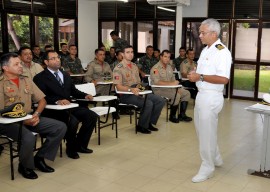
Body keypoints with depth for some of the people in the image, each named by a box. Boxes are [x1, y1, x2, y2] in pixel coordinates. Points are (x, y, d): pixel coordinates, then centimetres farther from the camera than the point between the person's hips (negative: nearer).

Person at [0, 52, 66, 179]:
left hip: (29, 118, 6)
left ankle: (39, 158, 5)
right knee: (28, 137, -36)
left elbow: (42, 100, 13)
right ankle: (25, 166, -3)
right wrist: (23, 120, -19)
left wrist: (36, 114, -6)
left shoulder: (27, 80, 11)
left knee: (60, 127, -9)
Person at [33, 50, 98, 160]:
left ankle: (80, 144, 6)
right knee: (72, 120, -32)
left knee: (92, 116, -10)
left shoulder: (65, 75, 21)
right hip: (53, 110, -7)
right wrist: (57, 101, -31)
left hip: (69, 107, 7)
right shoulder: (40, 78, -3)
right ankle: (71, 148, -5)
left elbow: (73, 91, 22)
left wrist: (85, 95, 2)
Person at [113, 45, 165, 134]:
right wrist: (131, 89, -32)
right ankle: (141, 126, -8)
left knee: (160, 100, -6)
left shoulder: (135, 66, 17)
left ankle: (149, 122, 6)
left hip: (137, 92, 8)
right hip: (126, 95, -8)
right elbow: (118, 87, -17)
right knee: (148, 103, -29)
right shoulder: (118, 68, -9)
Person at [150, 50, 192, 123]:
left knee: (186, 93, 1)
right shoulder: (156, 68, -13)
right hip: (159, 90, -9)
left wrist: (177, 88, -4)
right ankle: (172, 116, -12)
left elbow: (173, 80, 16)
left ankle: (182, 115, 4)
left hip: (169, 88, 9)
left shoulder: (169, 67, 15)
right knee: (176, 95, -29)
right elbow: (157, 82, -25)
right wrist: (171, 83, -25)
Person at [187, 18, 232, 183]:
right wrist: (194, 75, 2)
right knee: (202, 129, 20)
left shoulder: (222, 52, -17)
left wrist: (200, 77, -23)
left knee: (207, 132, 0)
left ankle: (207, 167, 15)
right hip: (202, 95, 10)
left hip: (211, 97, -10)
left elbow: (223, 79, -26)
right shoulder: (206, 50, 13)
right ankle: (216, 158, 38)